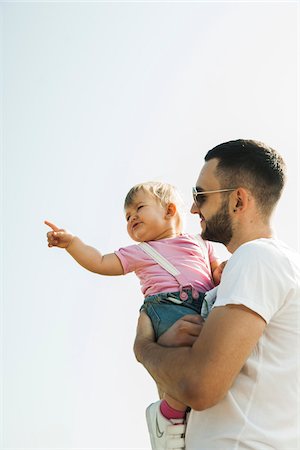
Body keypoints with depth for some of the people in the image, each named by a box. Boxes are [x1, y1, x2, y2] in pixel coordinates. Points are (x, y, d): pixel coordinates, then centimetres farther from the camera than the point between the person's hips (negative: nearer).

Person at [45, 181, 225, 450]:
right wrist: (71, 242, 15)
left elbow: (218, 276, 28)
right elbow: (101, 263, 23)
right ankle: (168, 413, -12)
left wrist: (224, 272, 4)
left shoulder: (200, 243, 30)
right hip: (168, 305, -4)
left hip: (206, 307, 4)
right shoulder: (139, 252, 29)